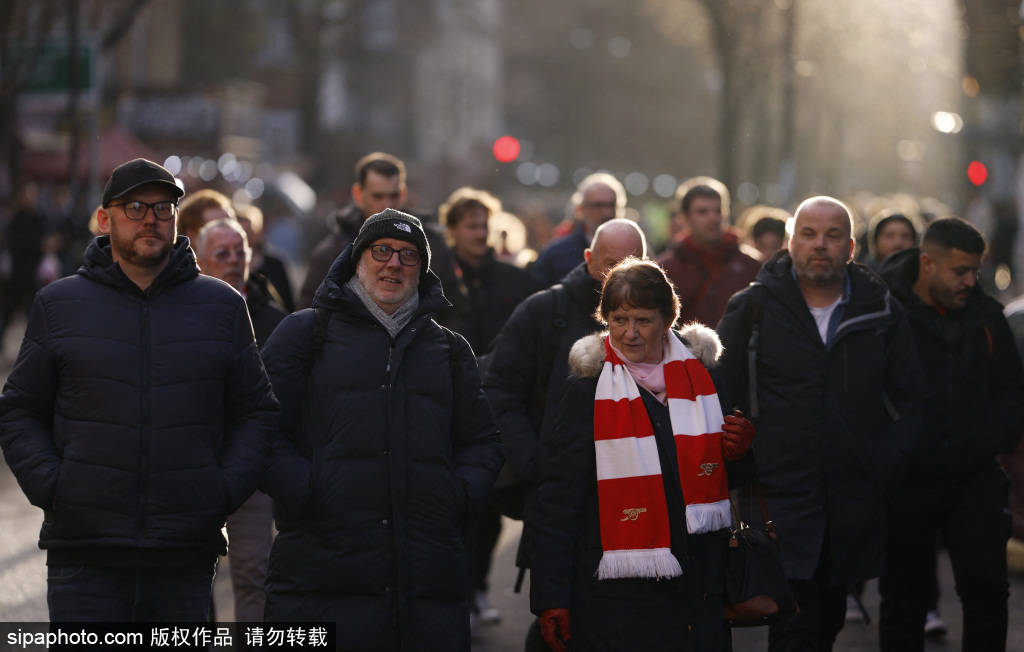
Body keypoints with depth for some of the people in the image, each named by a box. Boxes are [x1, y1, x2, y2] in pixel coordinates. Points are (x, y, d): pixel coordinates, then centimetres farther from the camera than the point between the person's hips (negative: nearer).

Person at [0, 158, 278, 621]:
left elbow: (257, 413, 13)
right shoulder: (59, 305, 8)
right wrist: (49, 488, -5)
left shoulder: (222, 306, 10)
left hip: (186, 553, 1)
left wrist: (227, 491, -2)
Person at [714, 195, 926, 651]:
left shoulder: (882, 311, 7)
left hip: (854, 506, 4)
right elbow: (718, 395, 3)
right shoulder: (752, 310, 0)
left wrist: (886, 464, 2)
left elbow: (910, 399, 14)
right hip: (779, 498, -3)